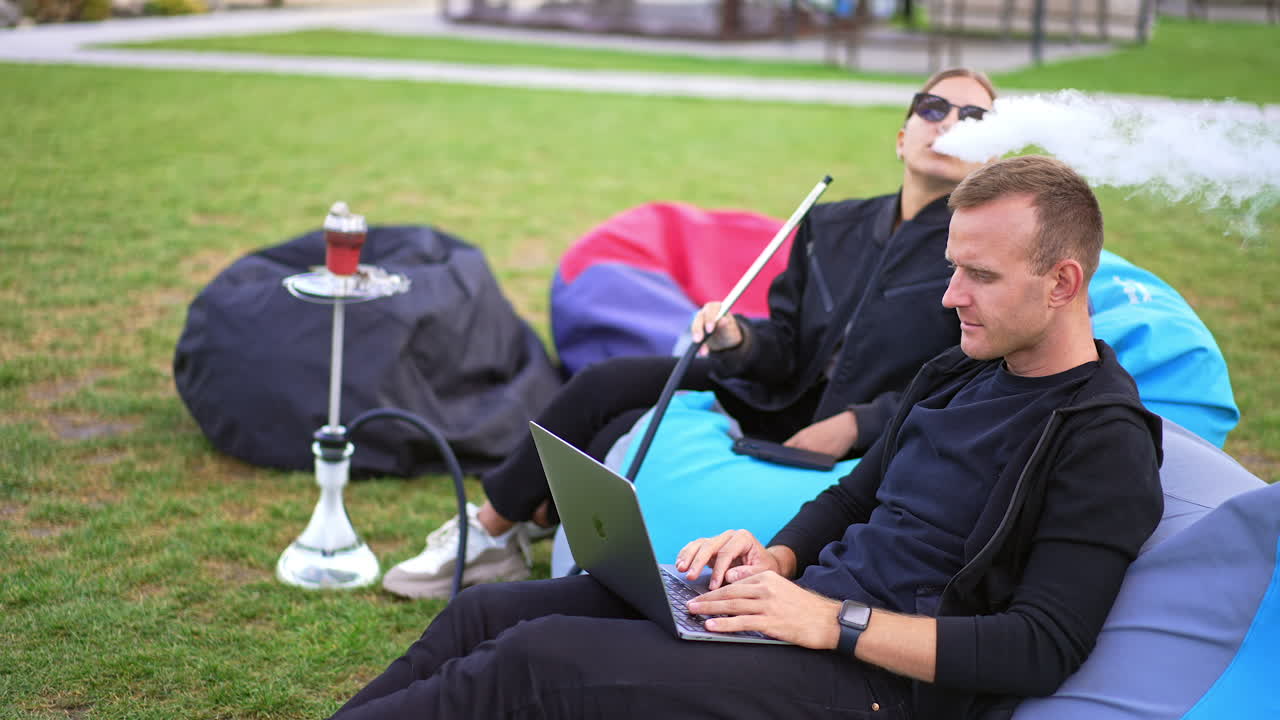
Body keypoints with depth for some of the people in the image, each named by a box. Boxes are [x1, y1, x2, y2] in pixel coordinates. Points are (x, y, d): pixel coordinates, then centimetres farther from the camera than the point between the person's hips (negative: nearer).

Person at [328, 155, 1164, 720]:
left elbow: (1042, 650, -19)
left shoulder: (1106, 446, -12)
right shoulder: (962, 372, 14)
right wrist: (777, 556, 2)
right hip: (816, 599, 9)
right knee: (486, 612, -2)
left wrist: (836, 623, -22)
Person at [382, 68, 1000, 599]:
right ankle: (495, 526, 4)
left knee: (630, 434, -16)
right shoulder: (830, 227, 7)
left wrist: (852, 425, -25)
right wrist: (738, 339, -17)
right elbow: (784, 351, 6)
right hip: (786, 403, 6)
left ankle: (510, 530, 8)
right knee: (607, 384, -11)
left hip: (853, 453, -6)